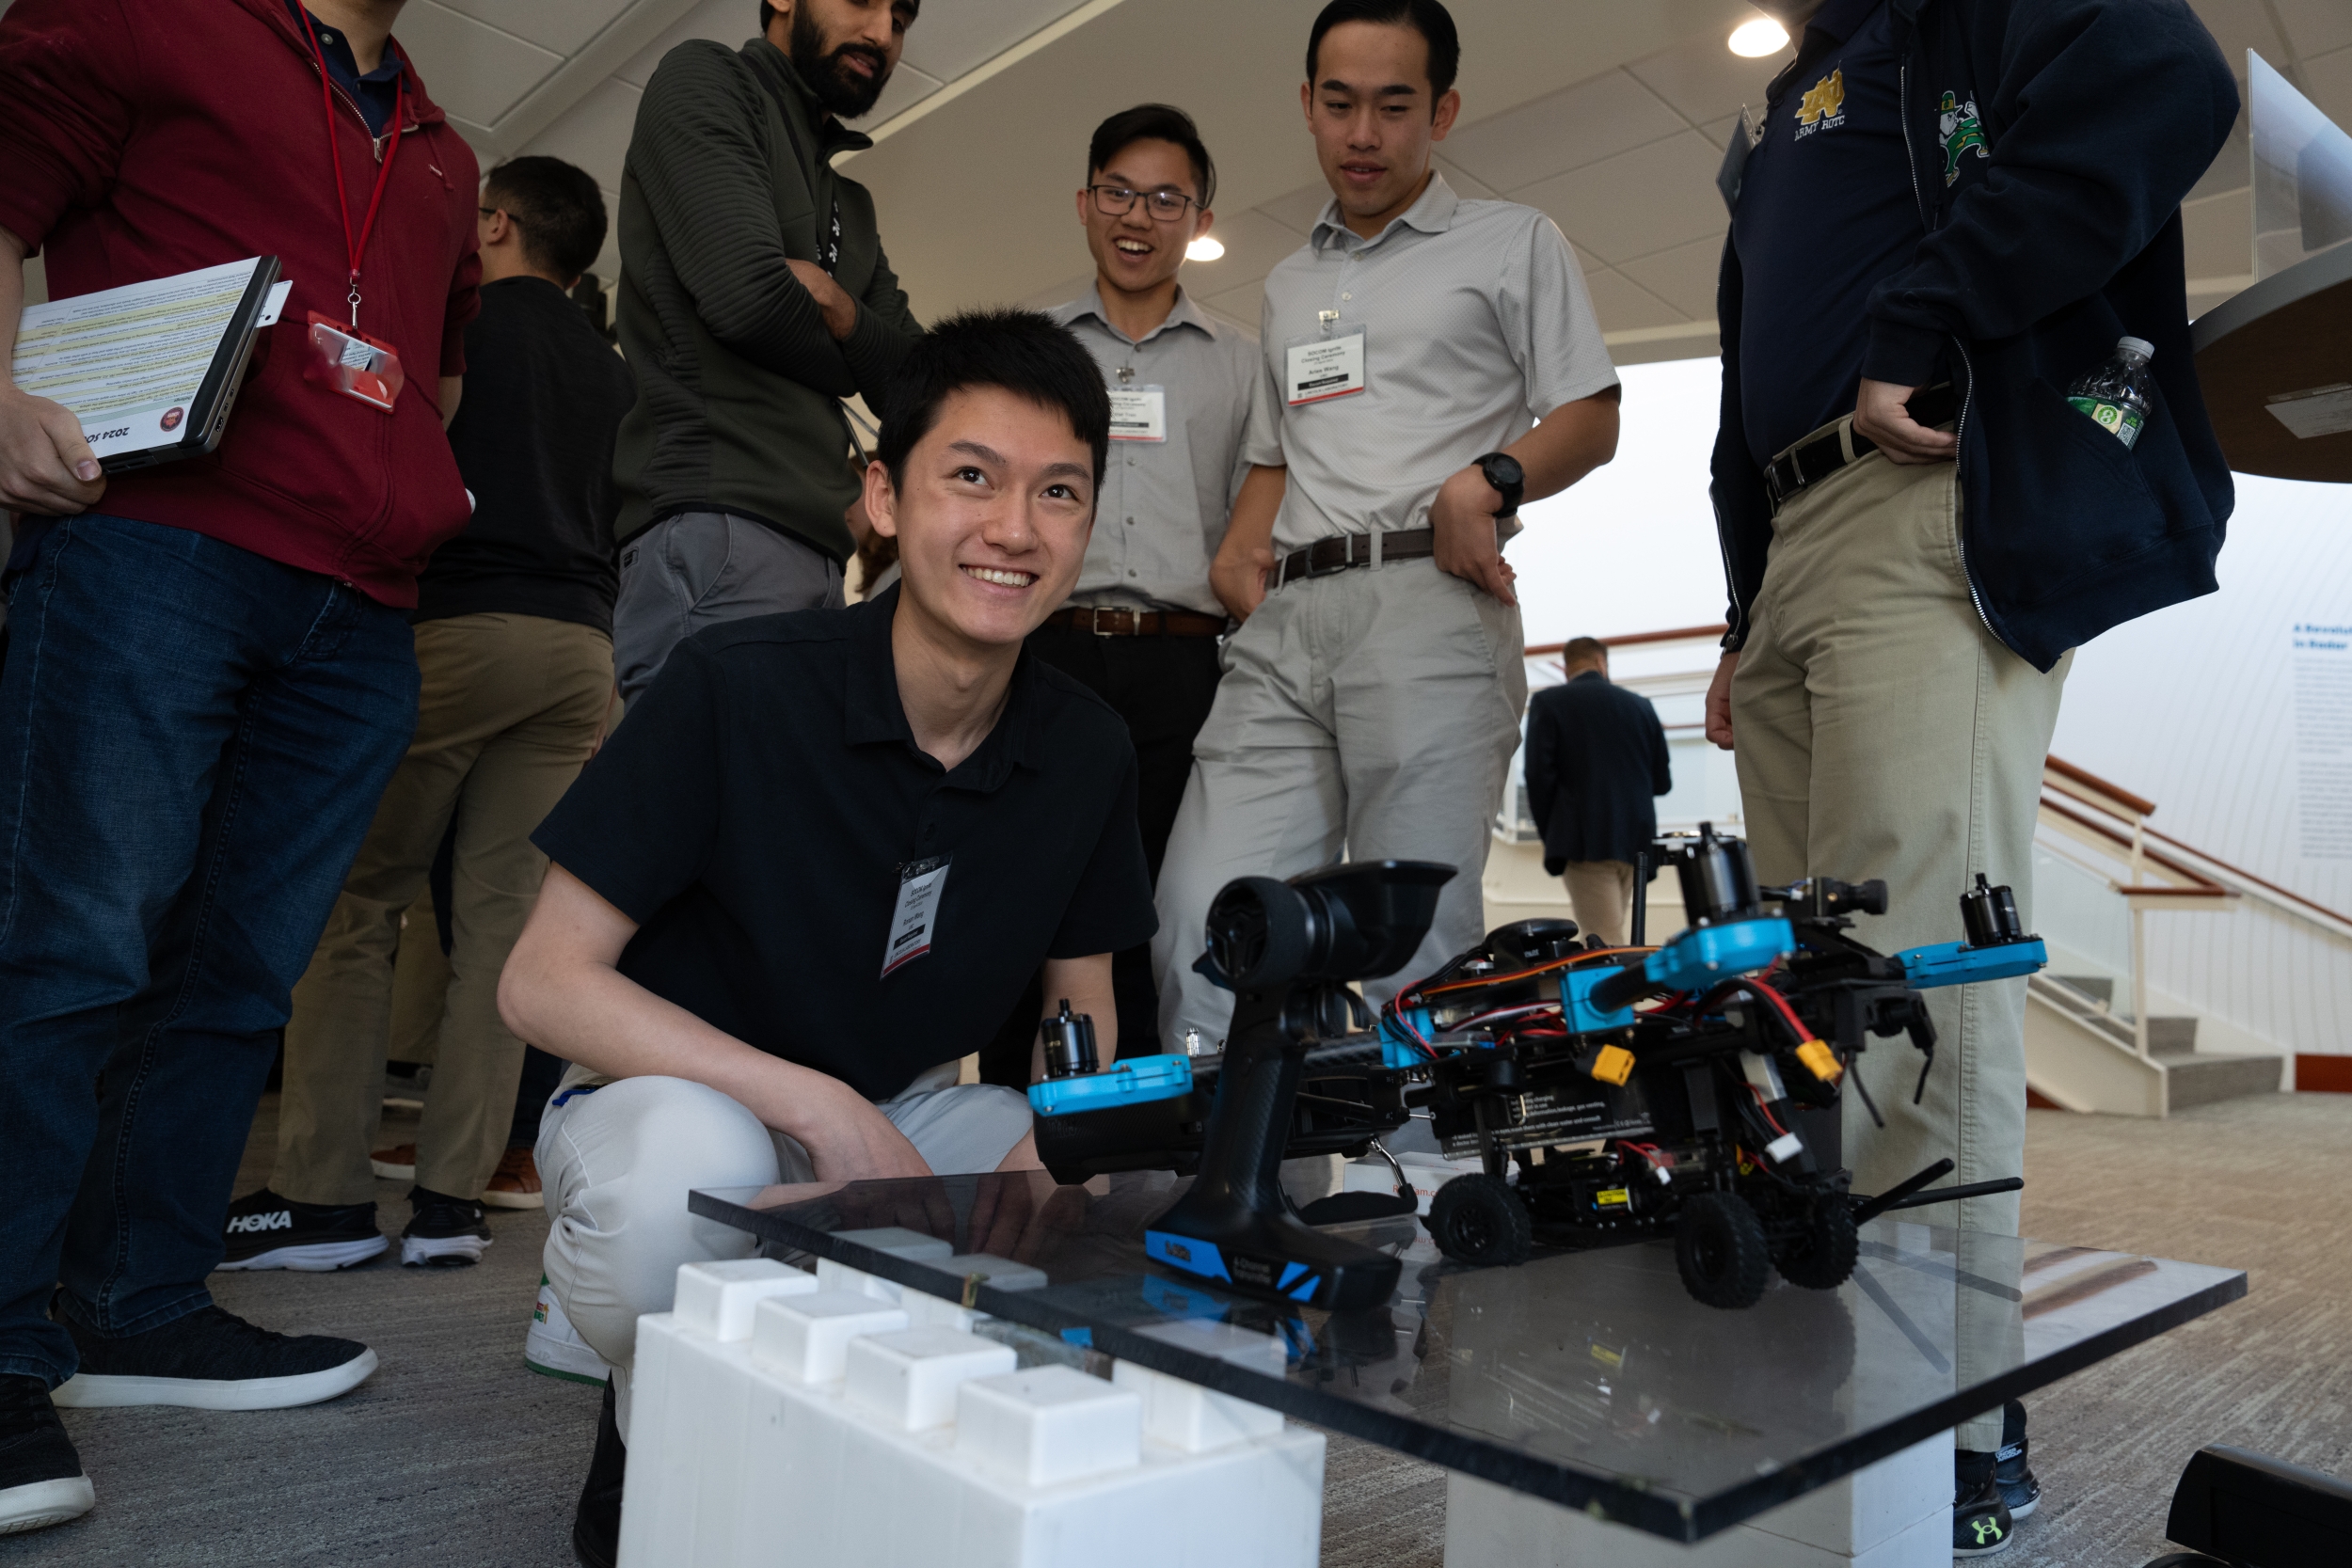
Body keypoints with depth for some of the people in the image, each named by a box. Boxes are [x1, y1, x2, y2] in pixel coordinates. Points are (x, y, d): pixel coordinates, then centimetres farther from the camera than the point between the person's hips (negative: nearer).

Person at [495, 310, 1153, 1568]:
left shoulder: (1088, 752, -7)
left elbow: (1085, 1018, 3)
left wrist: (1052, 1152, -19)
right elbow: (542, 983, -19)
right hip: (673, 1096, -4)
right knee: (692, 1163, -38)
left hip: (902, 1113, 4)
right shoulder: (733, 688, -21)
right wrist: (817, 1108, -29)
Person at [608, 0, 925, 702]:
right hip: (716, 526, -7)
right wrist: (845, 356, 9)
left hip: (819, 555, 8)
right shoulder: (704, 79, 6)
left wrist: (834, 304, -4)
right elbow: (747, 294, -11)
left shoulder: (852, 205, 28)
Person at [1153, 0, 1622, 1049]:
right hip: (1283, 620, 5)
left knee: (1412, 947, -11)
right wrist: (1237, 547, 12)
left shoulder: (1513, 242, 15)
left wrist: (1488, 482, -12)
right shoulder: (1287, 287, 30)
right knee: (1198, 934, -9)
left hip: (1431, 604, -4)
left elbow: (1591, 418, 8)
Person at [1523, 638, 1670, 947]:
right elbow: (1662, 781, 12)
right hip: (1636, 840, 5)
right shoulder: (1640, 705, 10)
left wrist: (1550, 837, 1)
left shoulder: (1548, 702, 0)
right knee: (1611, 938, 16)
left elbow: (1539, 775, -9)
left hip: (1585, 841, -4)